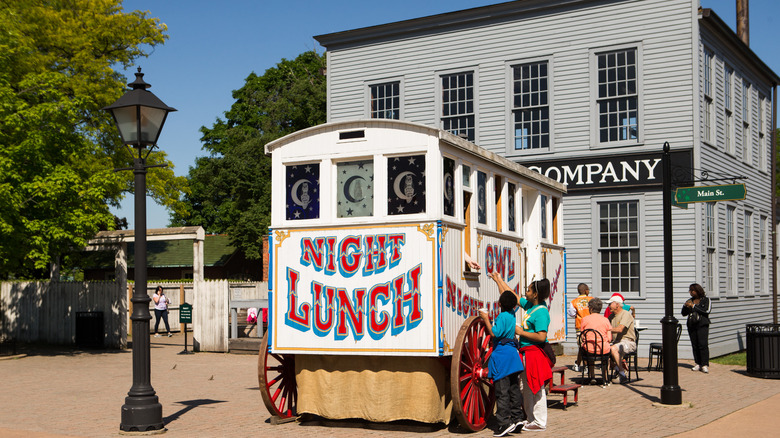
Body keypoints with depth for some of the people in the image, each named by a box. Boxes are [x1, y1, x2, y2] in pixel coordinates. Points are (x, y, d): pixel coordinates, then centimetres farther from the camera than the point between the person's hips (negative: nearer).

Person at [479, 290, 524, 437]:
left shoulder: (502, 317, -16)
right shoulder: (512, 314, 9)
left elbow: (494, 333, -19)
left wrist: (486, 319, -12)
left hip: (501, 355, -9)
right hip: (512, 353, 9)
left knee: (502, 390, -7)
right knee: (513, 388, 15)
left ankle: (505, 423, -7)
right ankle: (517, 417, 21)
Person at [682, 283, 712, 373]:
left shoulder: (706, 300, 5)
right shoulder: (690, 301, 17)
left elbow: (706, 311, -11)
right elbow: (684, 314, 17)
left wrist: (693, 306, -12)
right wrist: (685, 306, -3)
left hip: (702, 325, -4)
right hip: (691, 325, 5)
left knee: (703, 344, -12)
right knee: (694, 345, 1)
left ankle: (705, 365, -12)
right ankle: (698, 364, 7)